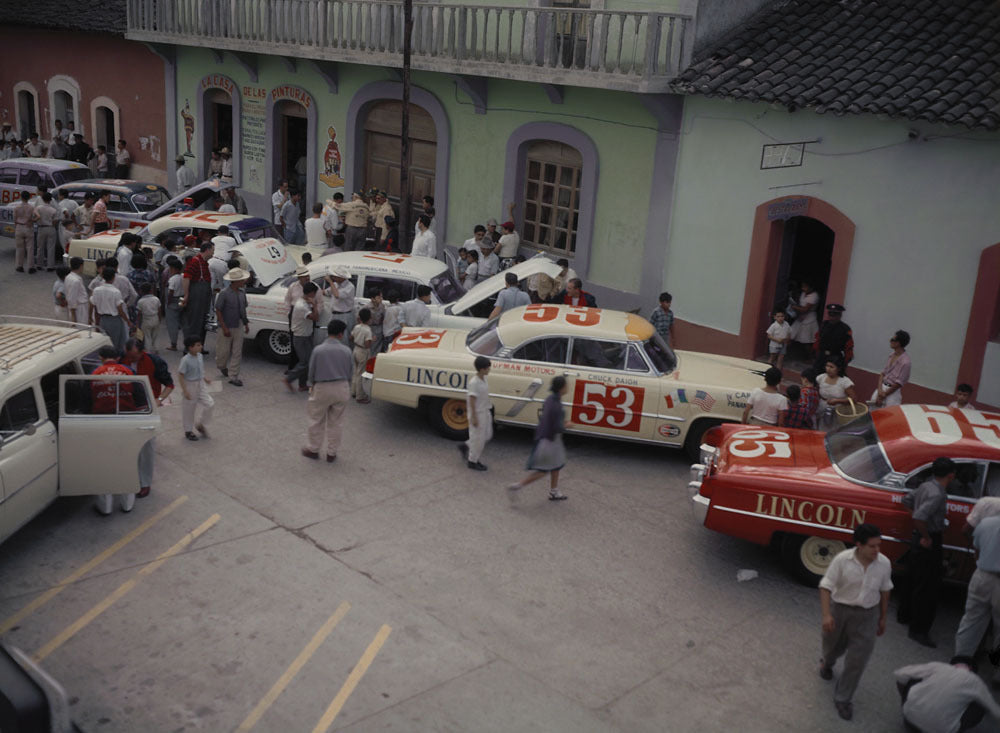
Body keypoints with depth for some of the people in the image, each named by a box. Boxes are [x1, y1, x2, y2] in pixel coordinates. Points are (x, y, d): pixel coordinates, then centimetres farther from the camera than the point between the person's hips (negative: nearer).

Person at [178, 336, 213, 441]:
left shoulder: (200, 356, -2)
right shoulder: (186, 360, -22)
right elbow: (180, 375, -18)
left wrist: (205, 378, 0)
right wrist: (184, 390, -19)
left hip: (201, 384, 6)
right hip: (190, 386, -6)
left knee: (210, 404, 0)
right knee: (189, 409, 9)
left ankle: (200, 425, 21)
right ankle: (188, 431, 29)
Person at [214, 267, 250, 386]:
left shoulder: (242, 293, 1)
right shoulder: (224, 294, -17)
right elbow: (218, 311, -13)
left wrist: (246, 323, 11)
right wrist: (224, 328, -16)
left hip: (238, 327, 5)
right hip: (227, 327, -5)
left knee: (237, 353, 4)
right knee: (224, 351, 9)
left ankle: (233, 377, 12)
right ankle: (221, 366, 41)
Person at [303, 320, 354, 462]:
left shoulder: (318, 350, -12)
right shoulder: (346, 351, -6)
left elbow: (311, 371, -3)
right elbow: (350, 372, 2)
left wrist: (312, 386, 14)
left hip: (322, 389, -2)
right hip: (342, 389, 2)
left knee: (317, 421, 17)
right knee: (335, 422, 15)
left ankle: (313, 450, 28)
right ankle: (332, 453, 23)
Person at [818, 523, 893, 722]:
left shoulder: (884, 563, -12)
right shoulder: (842, 560, -23)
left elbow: (884, 591, 4)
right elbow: (826, 586, -17)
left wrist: (882, 618, 12)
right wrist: (826, 615, -26)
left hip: (867, 615, 1)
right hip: (839, 609, -1)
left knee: (857, 660, -1)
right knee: (833, 645, 23)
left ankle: (842, 699, 16)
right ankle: (827, 664, 60)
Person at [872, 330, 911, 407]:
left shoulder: (905, 361, -20)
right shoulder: (892, 355, 4)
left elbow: (899, 383, -17)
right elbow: (883, 373, 8)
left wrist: (884, 395, -10)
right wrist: (880, 389, -6)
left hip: (893, 391, -7)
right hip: (882, 387, 7)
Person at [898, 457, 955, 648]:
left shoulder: (925, 486, 3)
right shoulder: (937, 495, -25)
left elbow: (906, 500, 21)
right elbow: (919, 517, -37)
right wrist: (927, 538, -23)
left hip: (918, 538, 10)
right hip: (930, 543, -10)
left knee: (913, 580, 24)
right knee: (928, 588, -1)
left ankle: (904, 615, 39)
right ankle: (919, 630, 5)